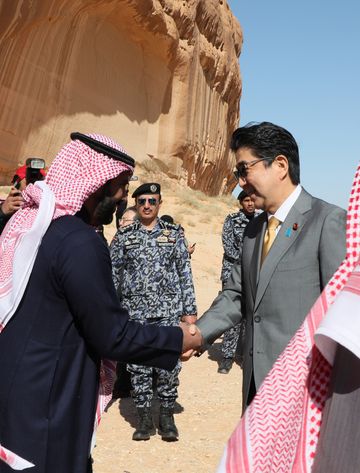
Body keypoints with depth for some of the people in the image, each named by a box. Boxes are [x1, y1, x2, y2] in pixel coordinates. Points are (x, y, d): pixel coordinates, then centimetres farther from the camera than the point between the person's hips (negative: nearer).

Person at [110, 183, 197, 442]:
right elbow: (113, 275, 8)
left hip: (168, 310, 0)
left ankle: (167, 416, 18)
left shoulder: (174, 233, 6)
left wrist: (190, 309, 0)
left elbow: (185, 273, 5)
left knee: (169, 366, 2)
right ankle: (144, 418, 19)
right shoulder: (123, 236, 7)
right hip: (135, 312, 1)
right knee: (138, 367, 5)